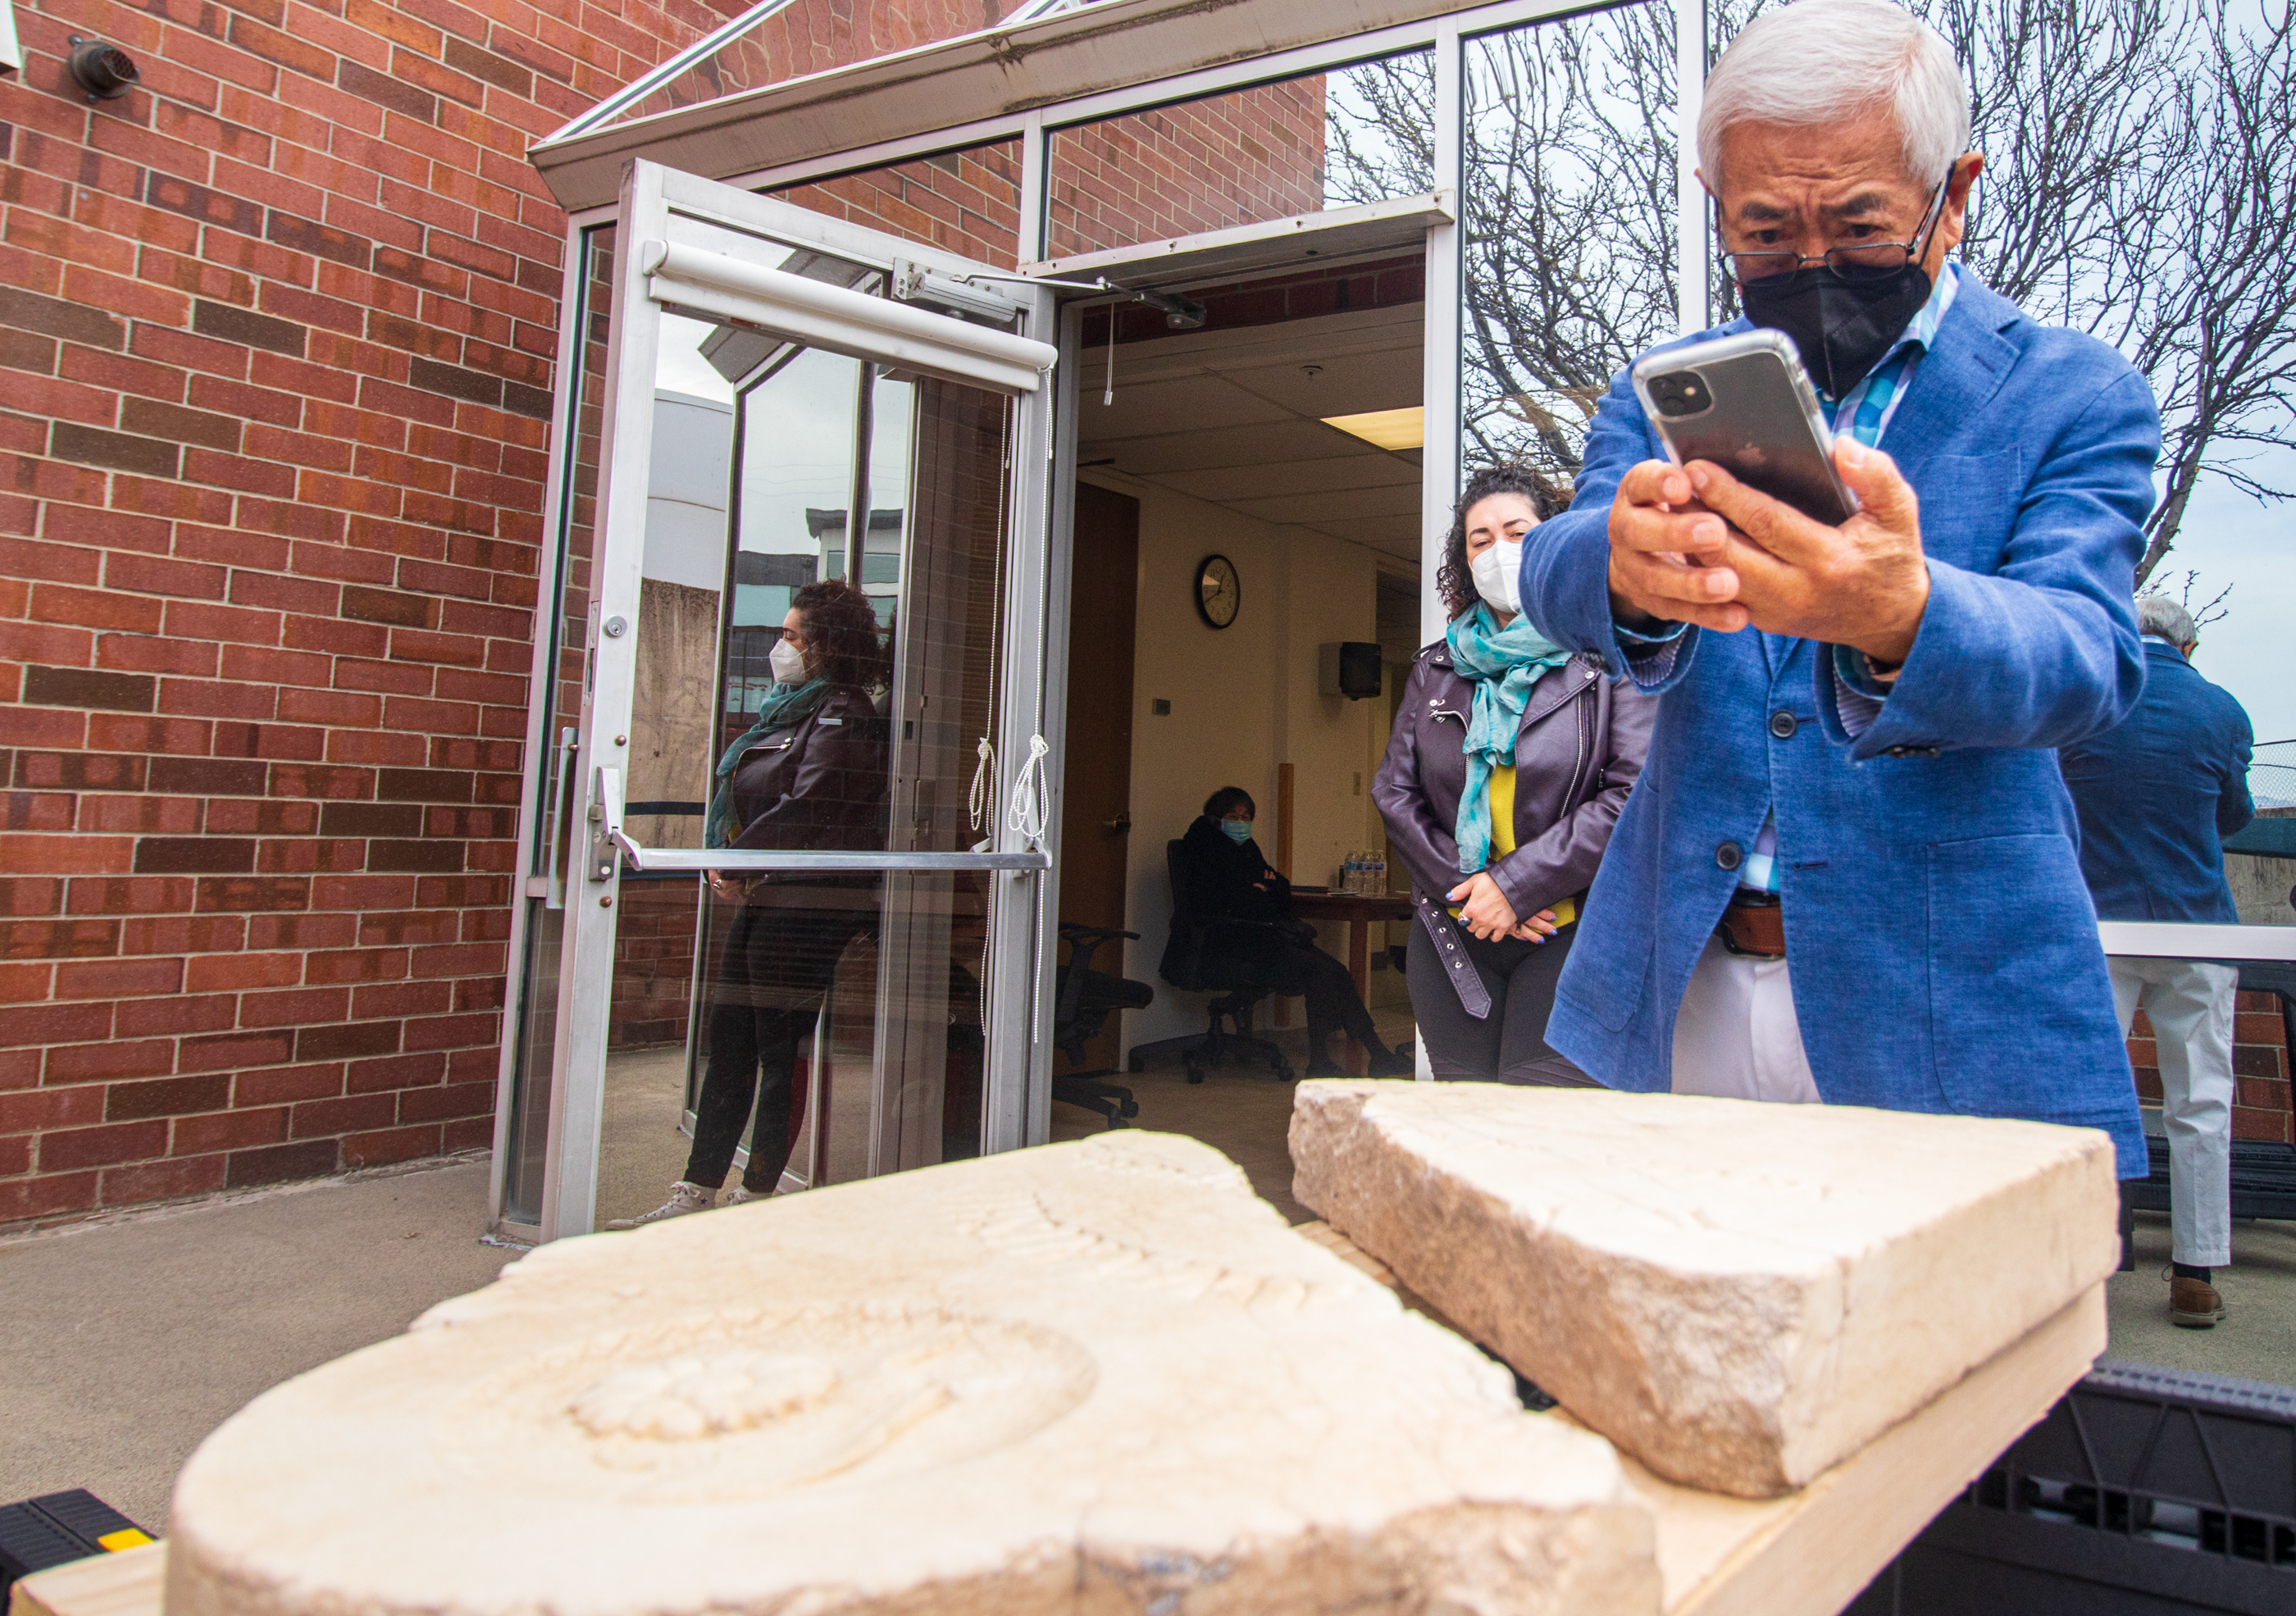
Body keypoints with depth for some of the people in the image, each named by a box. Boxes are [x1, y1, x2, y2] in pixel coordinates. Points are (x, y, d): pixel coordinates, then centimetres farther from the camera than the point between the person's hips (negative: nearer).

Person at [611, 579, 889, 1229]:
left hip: (809, 900, -10)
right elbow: (738, 799, 23)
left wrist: (737, 860, -12)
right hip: (765, 900, 10)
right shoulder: (787, 710, 21)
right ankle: (694, 1195, 15)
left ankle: (756, 1198, 6)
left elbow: (808, 806, -19)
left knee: (781, 1050, -3)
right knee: (729, 1045, 9)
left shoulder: (842, 714, -8)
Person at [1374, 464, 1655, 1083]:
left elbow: (1636, 794, -9)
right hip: (1451, 939, 4)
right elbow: (1394, 792, 8)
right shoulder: (1436, 668, 14)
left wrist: (1516, 885, -13)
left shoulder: (1605, 658, 1)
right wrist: (1466, 887, -6)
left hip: (1567, 935, -3)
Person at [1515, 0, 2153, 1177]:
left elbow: (2082, 656, -17)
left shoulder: (2072, 397, 0)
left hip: (1944, 1013, -2)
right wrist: (1626, 564, -37)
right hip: (1676, 996, 2)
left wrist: (1901, 616, -41)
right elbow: (1552, 569, -11)